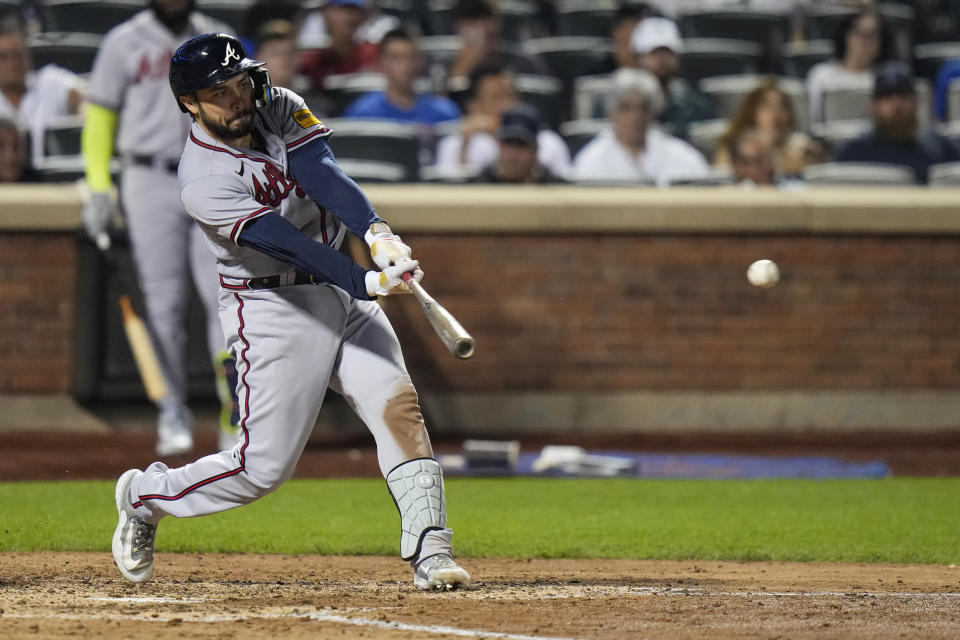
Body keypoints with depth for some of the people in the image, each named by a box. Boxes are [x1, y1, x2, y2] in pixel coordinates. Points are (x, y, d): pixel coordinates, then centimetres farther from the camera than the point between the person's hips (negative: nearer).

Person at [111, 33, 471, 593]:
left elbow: (325, 178, -18)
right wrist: (366, 282, -40)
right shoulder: (203, 179, -19)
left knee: (398, 405, -12)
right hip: (273, 309, -6)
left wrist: (377, 231, -36)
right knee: (265, 466, -4)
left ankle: (430, 552, -15)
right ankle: (145, 495, 20)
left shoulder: (282, 109, -1)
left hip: (342, 291, 6)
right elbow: (285, 243, -29)